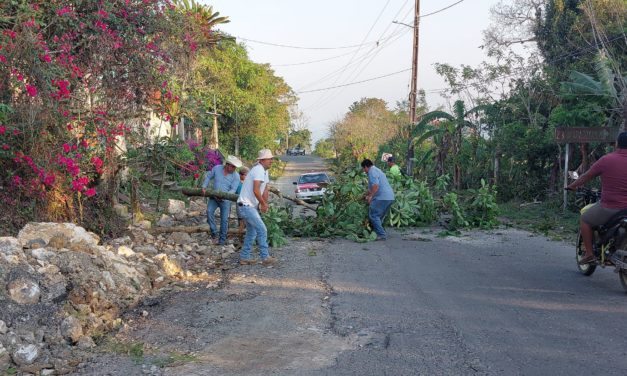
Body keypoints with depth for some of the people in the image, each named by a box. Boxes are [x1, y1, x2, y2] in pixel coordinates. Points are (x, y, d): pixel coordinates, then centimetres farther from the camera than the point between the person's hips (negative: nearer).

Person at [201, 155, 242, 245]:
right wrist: (204, 187, -7)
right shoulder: (217, 168, -7)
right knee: (209, 211, -21)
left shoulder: (236, 176, -13)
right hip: (214, 197, 2)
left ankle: (222, 239, 13)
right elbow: (208, 177, 6)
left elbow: (233, 190, -16)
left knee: (224, 219, -3)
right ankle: (214, 233, -10)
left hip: (225, 200, -2)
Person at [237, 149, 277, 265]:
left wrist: (264, 204, 3)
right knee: (262, 230, -11)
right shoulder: (259, 170, -19)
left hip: (251, 206, 11)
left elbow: (265, 189, 15)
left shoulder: (265, 171, 13)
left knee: (252, 232, 15)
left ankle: (244, 258, 22)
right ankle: (265, 257, -5)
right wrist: (263, 204, -16)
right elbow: (256, 190, -27)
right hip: (246, 205, -11)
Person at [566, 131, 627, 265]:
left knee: (585, 220, 19)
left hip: (609, 207, -3)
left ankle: (589, 253, 13)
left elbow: (586, 177, 2)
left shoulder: (606, 160, -8)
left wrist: (571, 186, 18)